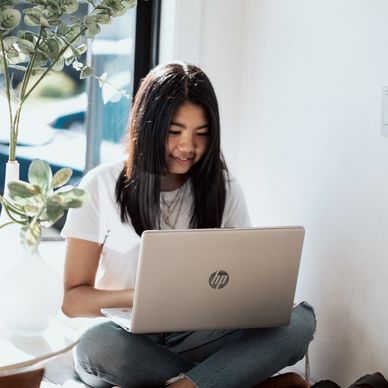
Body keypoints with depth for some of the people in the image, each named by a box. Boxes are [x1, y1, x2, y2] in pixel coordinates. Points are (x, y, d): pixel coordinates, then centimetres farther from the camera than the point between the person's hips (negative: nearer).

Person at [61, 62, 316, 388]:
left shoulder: (223, 189, 7)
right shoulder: (101, 187, -2)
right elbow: (72, 300, -3)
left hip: (196, 337, 3)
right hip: (129, 339, -2)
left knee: (300, 320, -24)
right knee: (97, 343, -38)